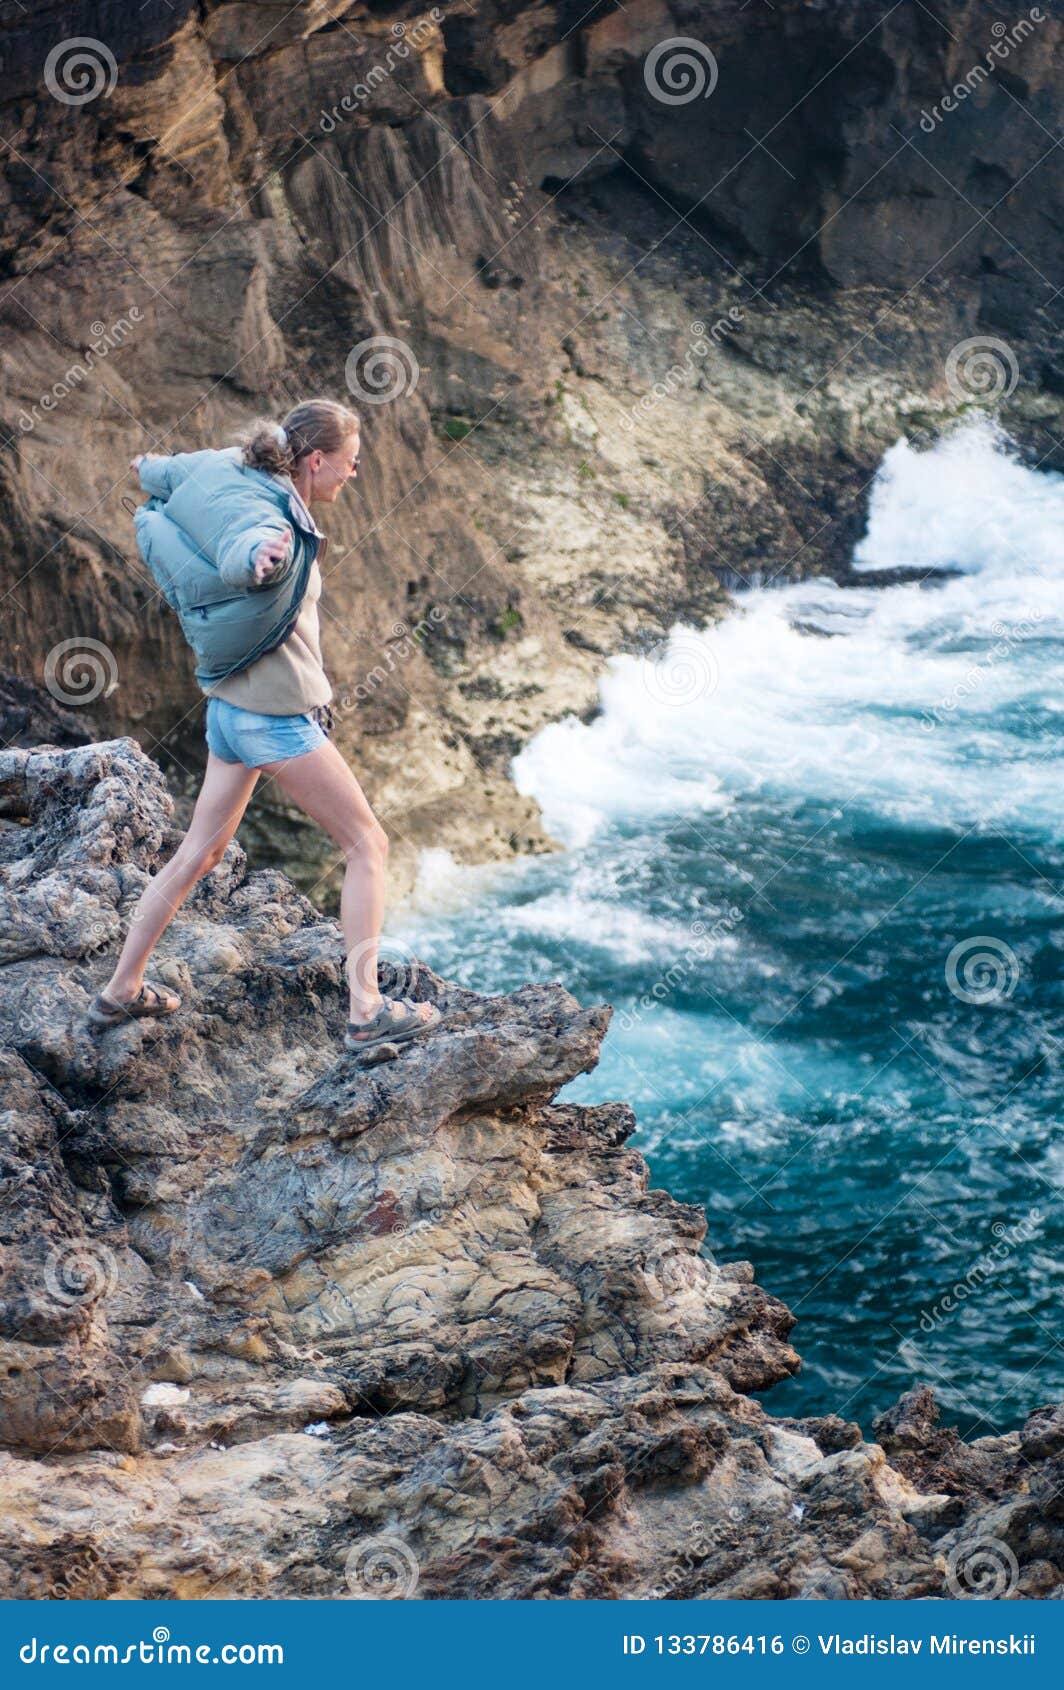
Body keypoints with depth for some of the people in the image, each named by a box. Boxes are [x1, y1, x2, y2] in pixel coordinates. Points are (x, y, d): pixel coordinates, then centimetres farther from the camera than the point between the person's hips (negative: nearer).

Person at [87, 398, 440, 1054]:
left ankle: (121, 992, 25)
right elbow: (237, 555, -49)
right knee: (368, 844, 1)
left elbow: (163, 472, 20)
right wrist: (261, 557, -72)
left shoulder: (232, 470, 0)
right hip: (277, 716, -9)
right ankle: (367, 1011, -3)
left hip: (232, 705, 9)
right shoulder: (273, 522, -25)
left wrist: (152, 468, 42)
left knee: (201, 853, 18)